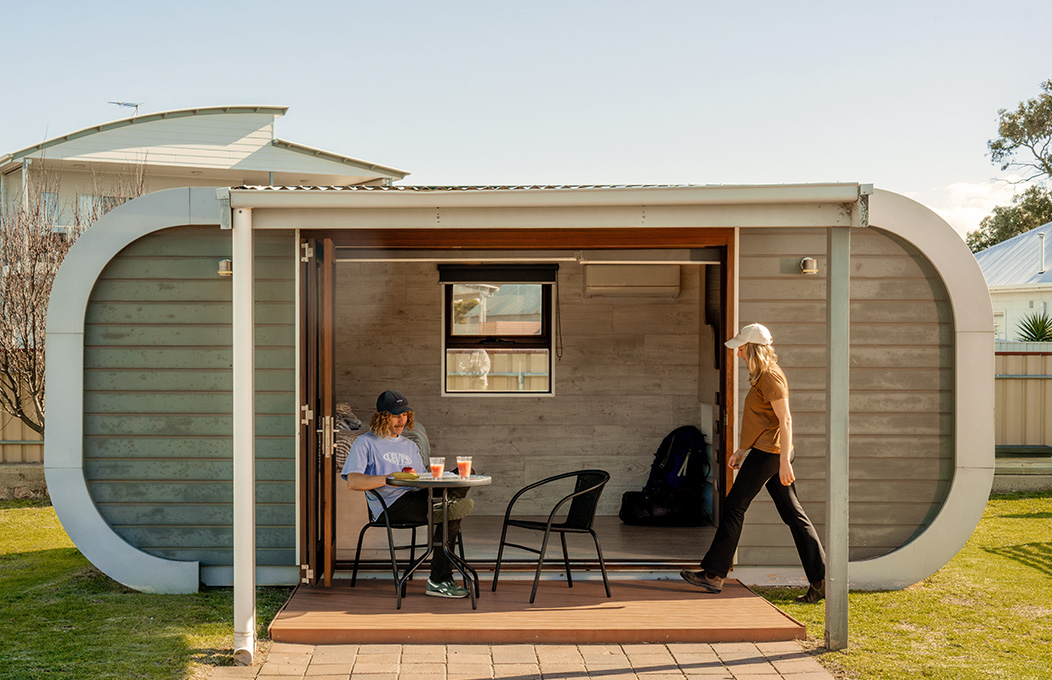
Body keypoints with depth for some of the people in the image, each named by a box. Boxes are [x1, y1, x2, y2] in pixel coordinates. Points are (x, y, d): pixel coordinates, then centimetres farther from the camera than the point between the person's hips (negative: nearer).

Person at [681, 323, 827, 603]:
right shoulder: (761, 376, 17)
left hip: (768, 453, -10)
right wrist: (742, 450, 27)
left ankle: (714, 574, 3)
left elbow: (785, 421, -19)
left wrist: (785, 461, -23)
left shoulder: (770, 377, -14)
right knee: (793, 514, 7)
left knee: (734, 507, -3)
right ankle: (819, 579, 7)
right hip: (769, 452, 10)